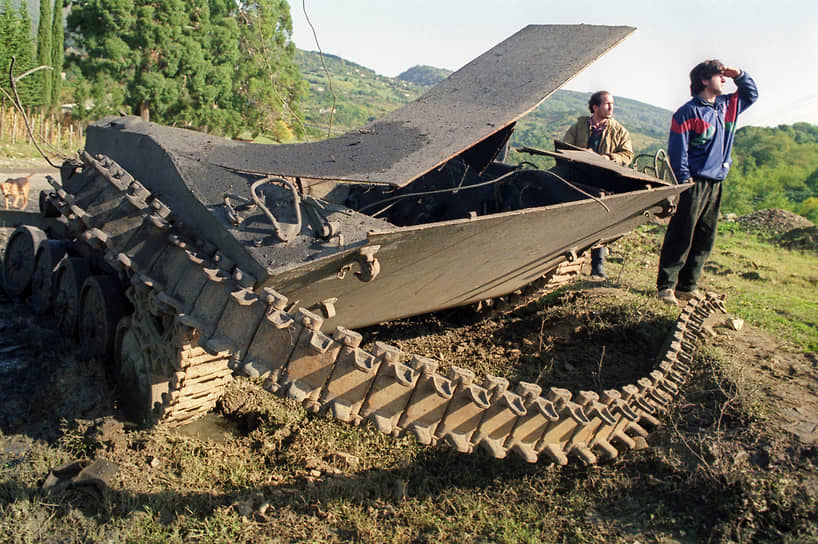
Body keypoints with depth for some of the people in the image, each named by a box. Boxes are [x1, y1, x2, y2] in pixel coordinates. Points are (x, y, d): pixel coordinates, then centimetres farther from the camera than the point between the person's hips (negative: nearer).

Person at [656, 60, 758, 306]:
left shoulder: (727, 106, 16)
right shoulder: (688, 112, -8)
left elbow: (751, 95, 35)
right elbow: (677, 150, -11)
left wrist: (739, 75, 17)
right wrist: (684, 181, -16)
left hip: (715, 184, 8)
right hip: (694, 183, -8)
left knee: (705, 239, 8)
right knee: (680, 237, -6)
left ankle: (687, 286, 16)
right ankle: (666, 286, 1)